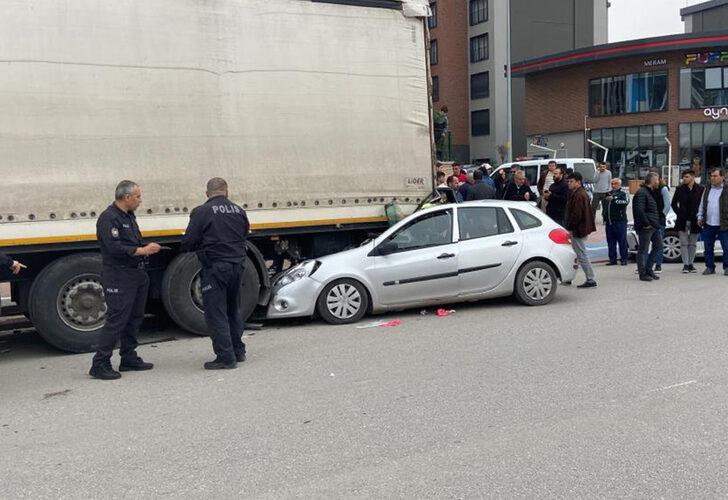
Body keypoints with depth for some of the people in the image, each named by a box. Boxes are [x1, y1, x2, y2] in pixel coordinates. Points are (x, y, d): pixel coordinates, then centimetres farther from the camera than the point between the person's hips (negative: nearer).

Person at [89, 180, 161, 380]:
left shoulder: (129, 216, 17)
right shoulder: (109, 218, -13)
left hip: (136, 274, 10)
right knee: (116, 320, -10)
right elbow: (115, 248, -23)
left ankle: (129, 359, 24)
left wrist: (148, 248, 8)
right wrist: (142, 250, -18)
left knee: (134, 318, 14)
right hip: (118, 276, -10)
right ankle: (99, 365, -4)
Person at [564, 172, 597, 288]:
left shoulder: (578, 195, -18)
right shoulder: (583, 193, 17)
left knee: (582, 255, -6)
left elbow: (576, 214, -24)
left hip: (578, 230, -11)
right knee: (581, 254, 16)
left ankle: (590, 280, -3)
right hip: (583, 229, 11)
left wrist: (569, 228, -18)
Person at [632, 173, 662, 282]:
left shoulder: (651, 192, 19)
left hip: (654, 226, 10)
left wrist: (656, 223, 16)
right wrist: (646, 223, -22)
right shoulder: (641, 193, -14)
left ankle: (648, 269, 22)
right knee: (643, 250, -3)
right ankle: (643, 274, 2)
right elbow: (639, 210, -25)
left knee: (658, 246, 14)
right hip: (645, 227, -10)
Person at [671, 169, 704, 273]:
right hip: (682, 221, 0)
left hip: (695, 221, 0)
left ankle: (691, 264, 17)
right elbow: (673, 203, 9)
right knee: (684, 244, -1)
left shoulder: (701, 189, -2)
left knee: (693, 244, 8)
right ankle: (685, 265, 1)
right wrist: (679, 213, -2)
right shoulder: (680, 189, 1)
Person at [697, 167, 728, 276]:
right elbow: (702, 205, 18)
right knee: (708, 248, 9)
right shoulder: (707, 190, 14)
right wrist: (700, 217, 7)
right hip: (708, 225, 5)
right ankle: (710, 267, 18)